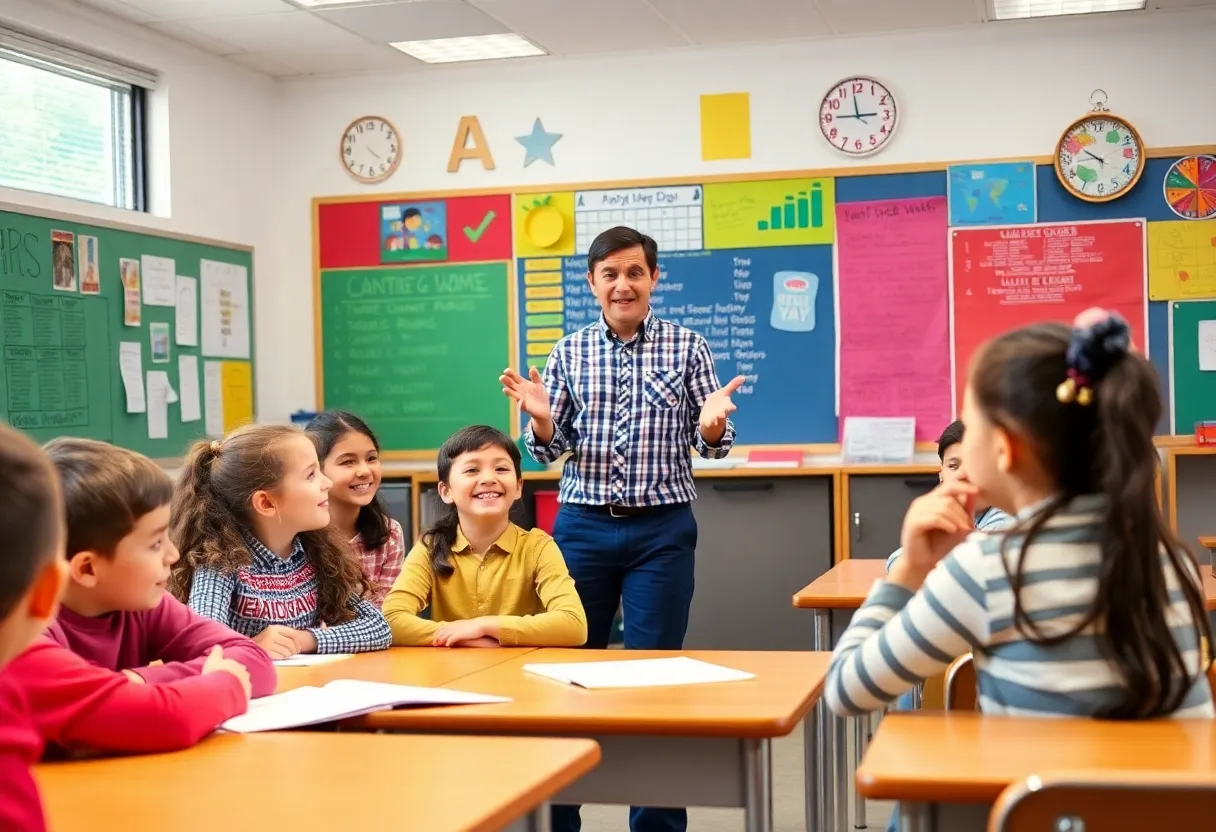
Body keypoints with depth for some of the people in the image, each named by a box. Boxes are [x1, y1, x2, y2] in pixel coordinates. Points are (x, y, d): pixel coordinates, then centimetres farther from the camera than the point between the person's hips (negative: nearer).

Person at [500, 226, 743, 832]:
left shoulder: (687, 348, 1)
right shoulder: (569, 353, 5)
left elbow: (712, 446, 1)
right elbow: (549, 450, 6)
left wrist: (712, 422, -22)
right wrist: (540, 418, -16)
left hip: (662, 530, -2)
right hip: (583, 526, 2)